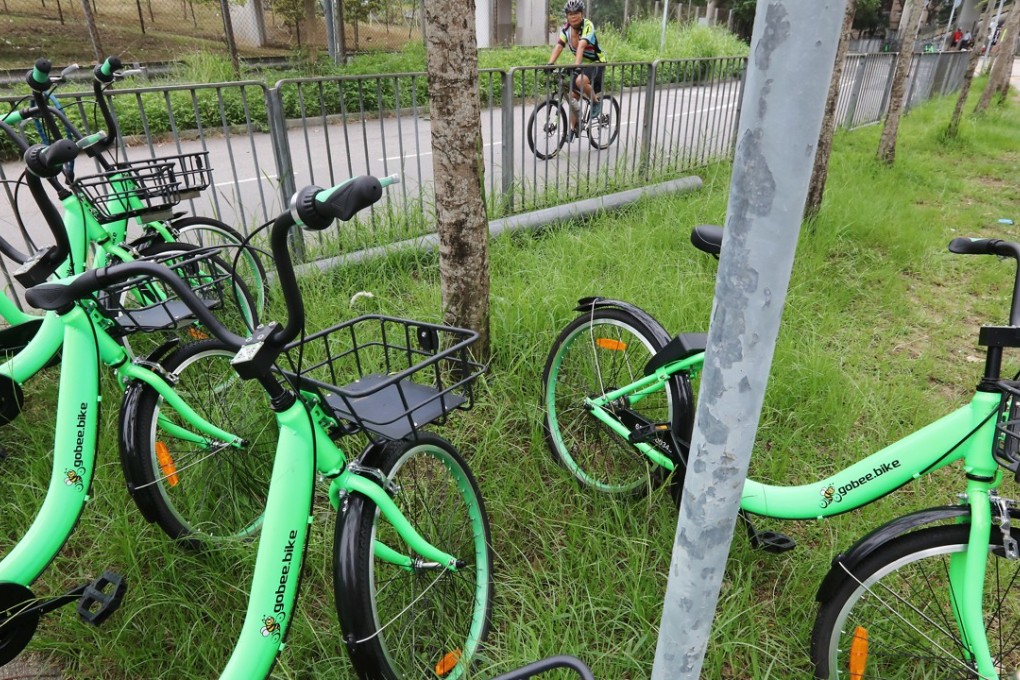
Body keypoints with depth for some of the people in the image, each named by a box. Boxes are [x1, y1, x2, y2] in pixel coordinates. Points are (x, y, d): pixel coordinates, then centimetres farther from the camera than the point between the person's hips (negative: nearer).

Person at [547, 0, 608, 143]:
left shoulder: (588, 25, -23)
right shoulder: (566, 28, -7)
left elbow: (581, 45, -38)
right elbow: (559, 46, -18)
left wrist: (576, 64, -51)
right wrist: (550, 64, -33)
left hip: (596, 63, -6)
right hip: (581, 64, 6)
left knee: (580, 81, -35)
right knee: (572, 96, -1)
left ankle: (597, 101, -8)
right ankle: (573, 128, 12)